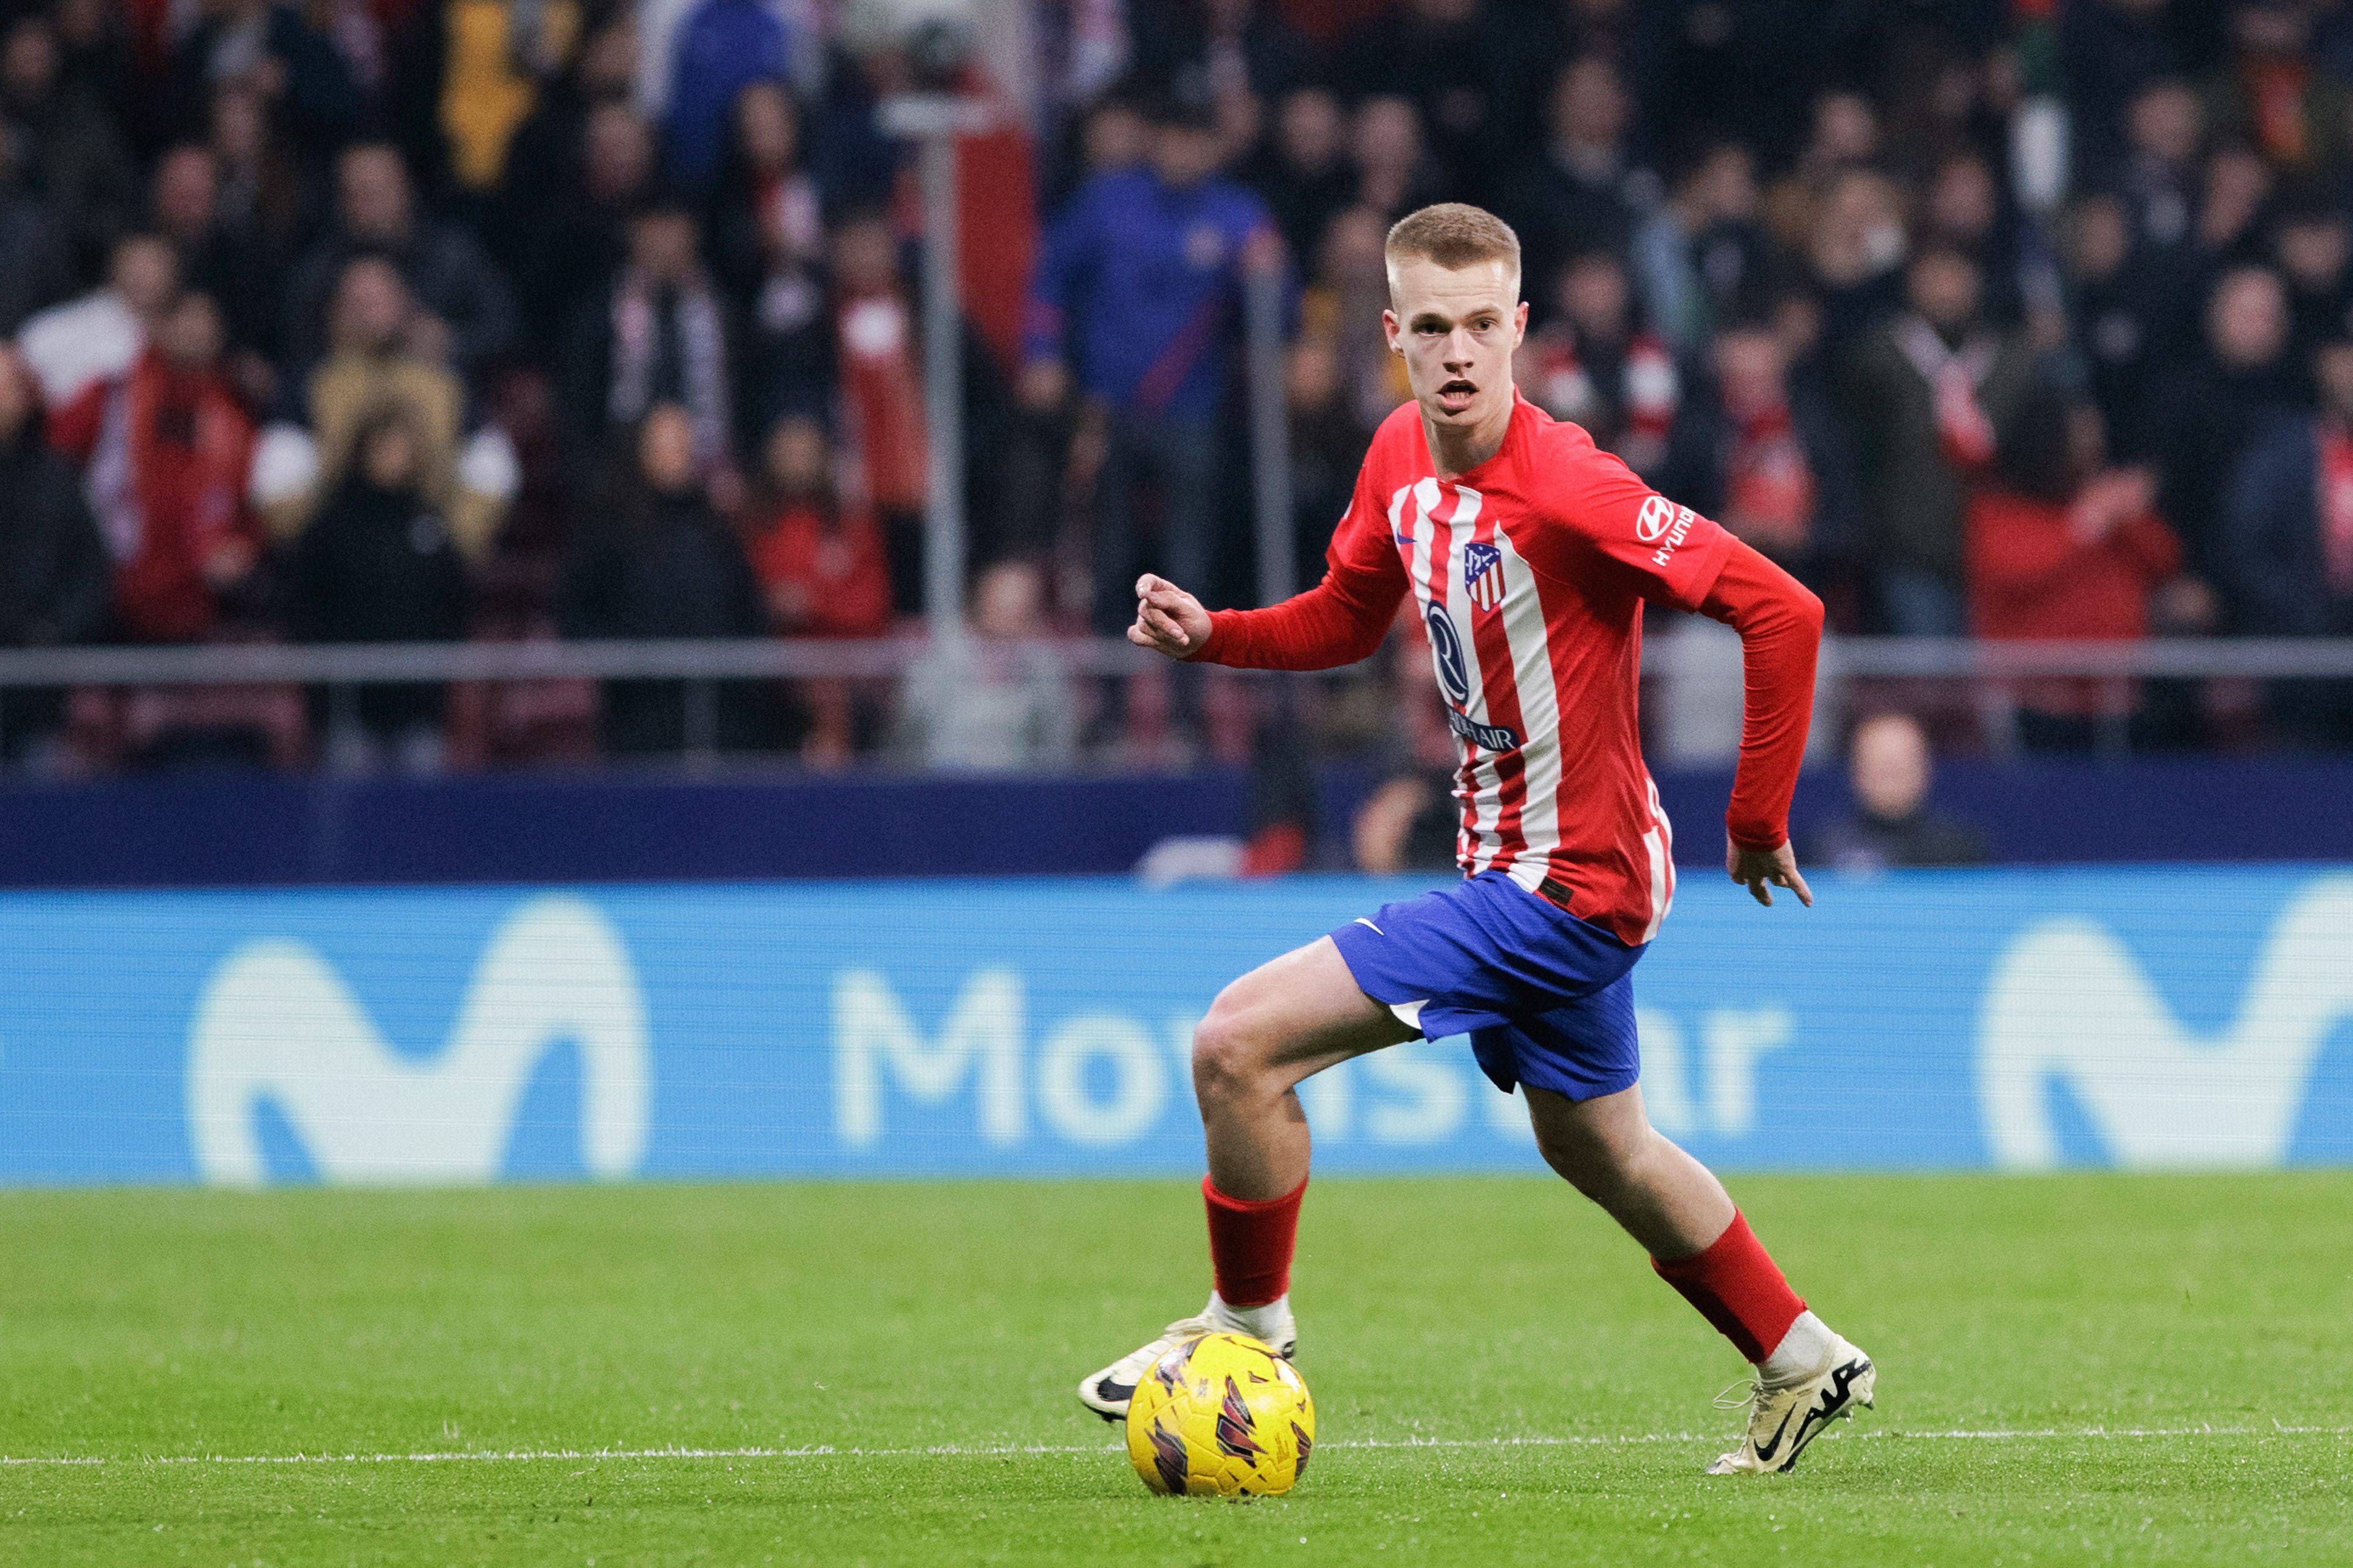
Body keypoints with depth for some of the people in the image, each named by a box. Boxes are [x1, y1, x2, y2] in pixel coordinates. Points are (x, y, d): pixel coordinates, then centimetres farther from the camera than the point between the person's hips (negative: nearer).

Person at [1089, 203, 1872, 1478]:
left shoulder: (1568, 490, -25)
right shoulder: (1401, 458, 0)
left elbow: (1780, 610, -24)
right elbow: (1347, 616, 18)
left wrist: (1756, 820, -17)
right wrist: (1212, 634, -2)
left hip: (1565, 884, -9)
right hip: (1515, 863, 9)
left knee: (1239, 1044, -13)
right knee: (1598, 1151, 25)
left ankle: (1248, 1321, 7)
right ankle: (1802, 1363, 41)